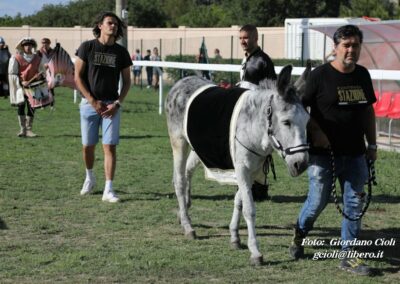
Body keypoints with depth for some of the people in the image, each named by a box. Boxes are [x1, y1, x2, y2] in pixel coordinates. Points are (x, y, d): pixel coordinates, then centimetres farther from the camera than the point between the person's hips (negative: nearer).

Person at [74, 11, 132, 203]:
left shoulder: (121, 52, 6)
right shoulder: (87, 47, 0)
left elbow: (127, 81, 9)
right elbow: (78, 77, -2)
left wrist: (117, 103, -5)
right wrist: (93, 101, -9)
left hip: (111, 105, 1)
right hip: (89, 103, -1)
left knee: (110, 146, -8)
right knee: (88, 145, 6)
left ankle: (108, 190, -8)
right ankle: (89, 178, 32)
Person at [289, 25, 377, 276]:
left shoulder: (363, 75, 7)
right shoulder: (320, 75, -9)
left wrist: (372, 144, 12)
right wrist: (316, 132, -18)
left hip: (355, 153, 5)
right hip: (323, 152, -5)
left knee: (355, 203, 3)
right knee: (318, 200, 2)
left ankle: (348, 255, 12)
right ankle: (299, 234, 31)